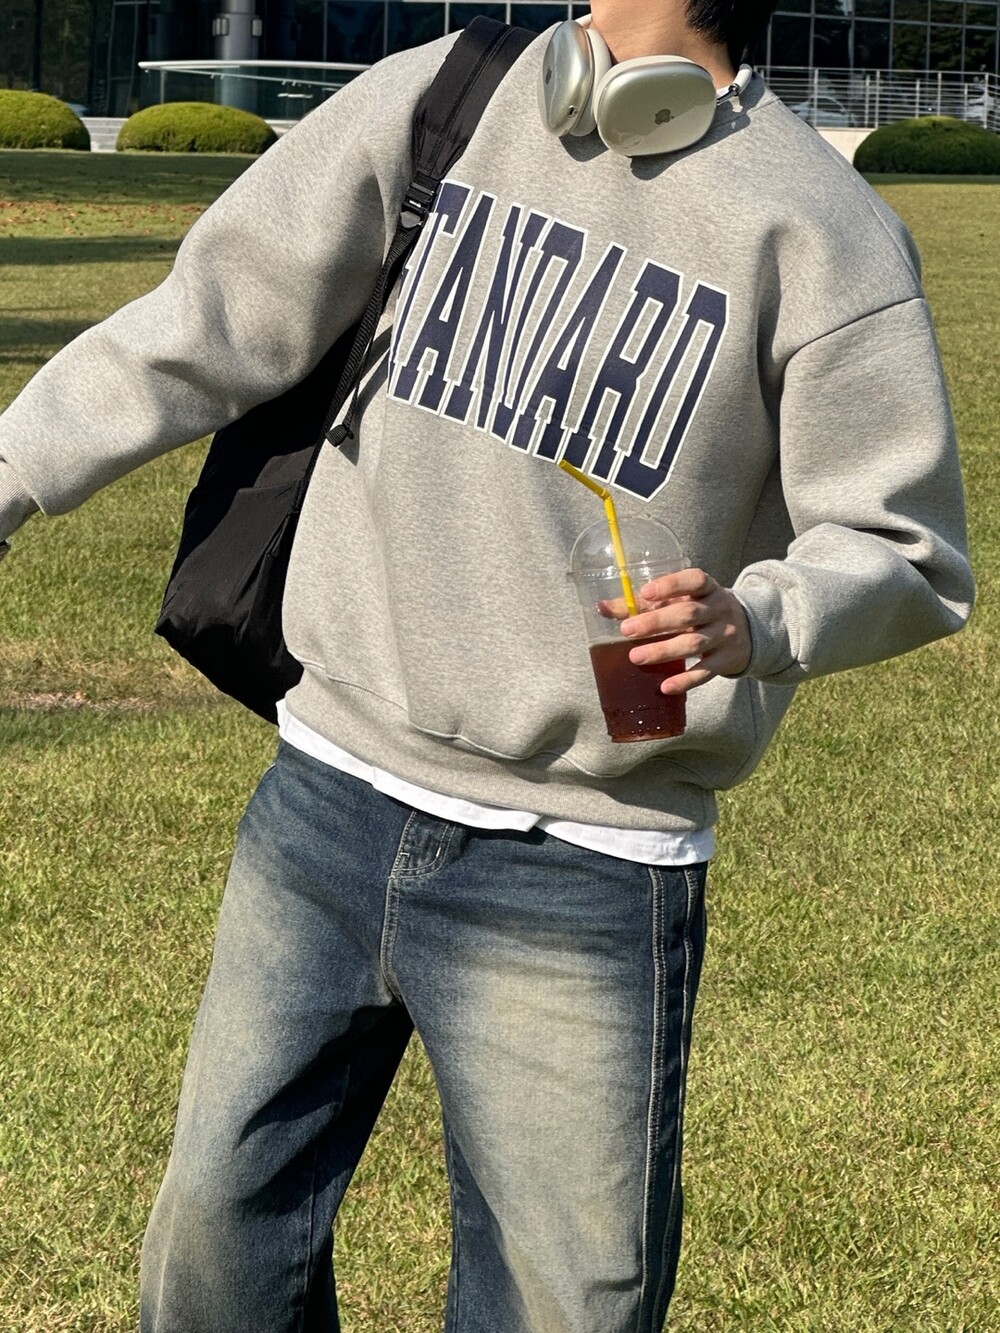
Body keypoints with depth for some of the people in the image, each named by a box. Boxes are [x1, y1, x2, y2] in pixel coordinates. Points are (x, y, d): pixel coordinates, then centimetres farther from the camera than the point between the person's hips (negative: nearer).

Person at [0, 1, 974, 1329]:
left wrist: (756, 620, -27)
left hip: (582, 871, -3)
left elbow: (905, 550, -7)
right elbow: (207, 326, 7)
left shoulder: (817, 226, -9)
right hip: (329, 798, 4)